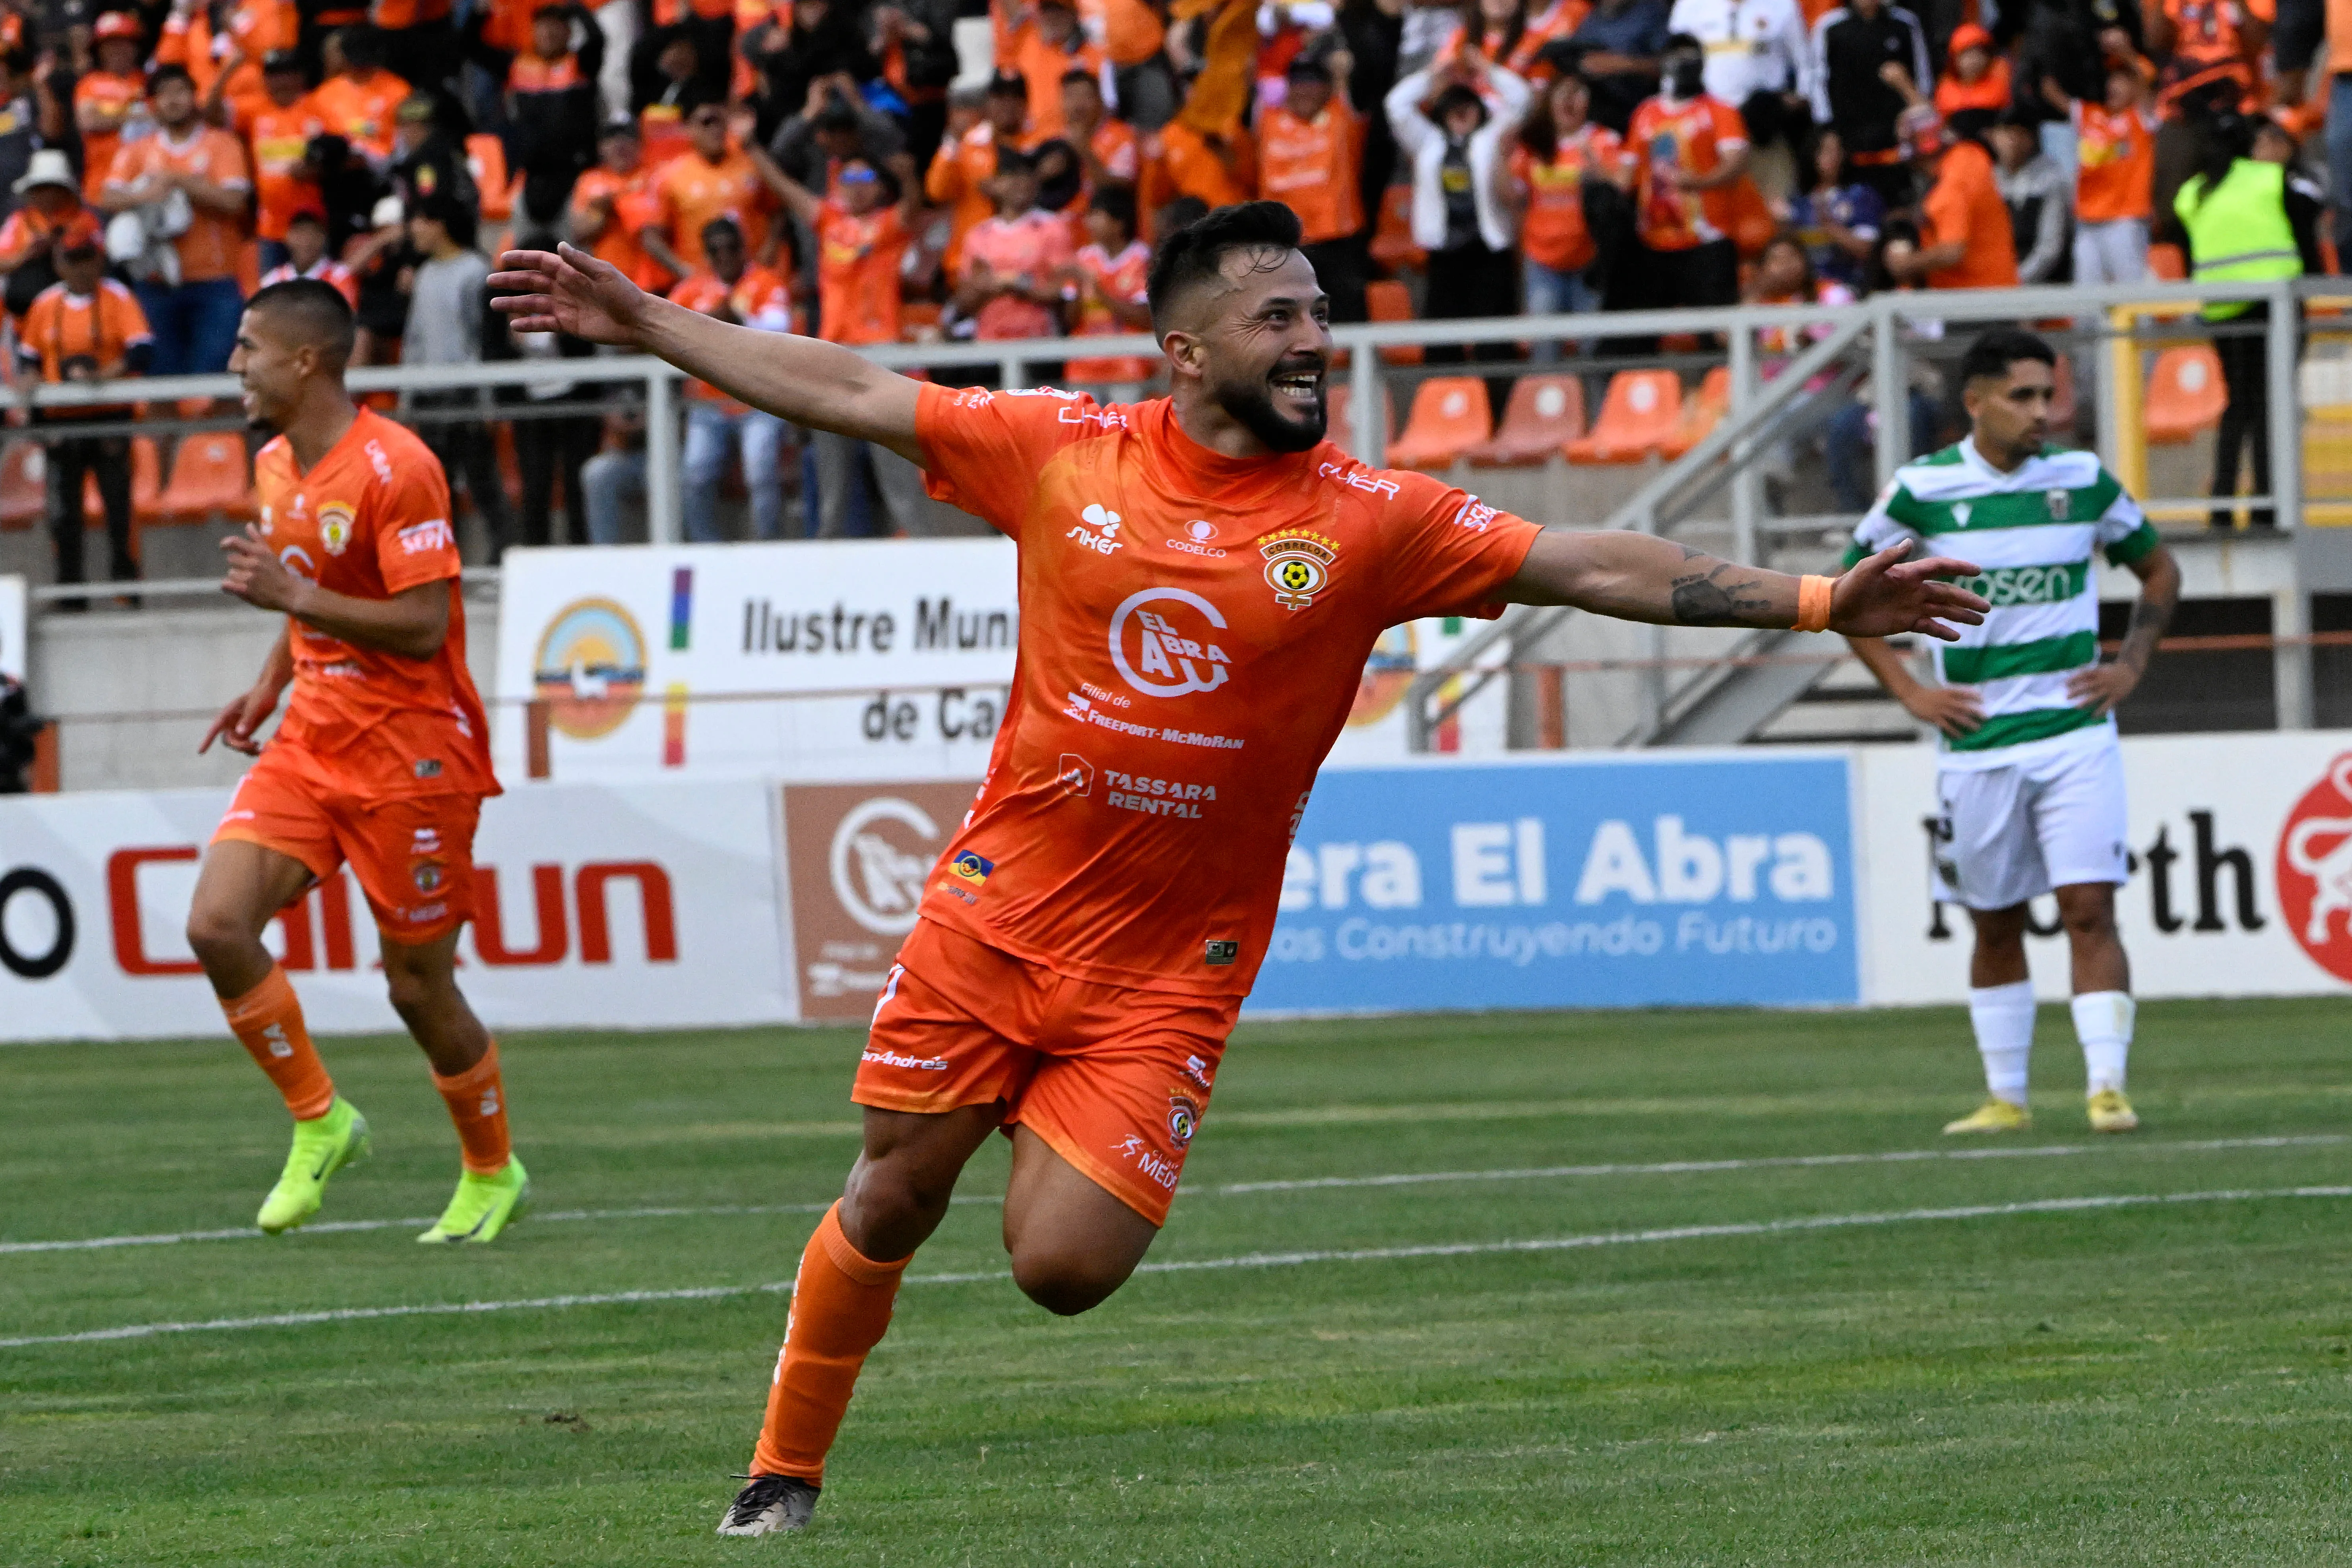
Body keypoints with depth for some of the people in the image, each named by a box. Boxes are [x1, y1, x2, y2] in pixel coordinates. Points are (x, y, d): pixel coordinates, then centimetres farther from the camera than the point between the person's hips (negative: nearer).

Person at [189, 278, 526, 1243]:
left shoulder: (396, 469, -17)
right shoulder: (276, 467, 10)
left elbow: (422, 626, -21)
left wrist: (292, 594, -25)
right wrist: (269, 688, 12)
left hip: (409, 755, -7)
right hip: (310, 742, 8)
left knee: (418, 985, 1)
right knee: (216, 925, -12)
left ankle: (493, 1174, 23)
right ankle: (318, 1122, 4)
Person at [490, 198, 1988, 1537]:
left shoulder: (1371, 521, -6)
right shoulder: (1066, 453, -3)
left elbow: (1598, 567, -7)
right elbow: (848, 392, 3)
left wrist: (1819, 602, -14)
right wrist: (641, 321, 2)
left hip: (1168, 970, -1)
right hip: (1000, 908, 1)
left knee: (1062, 1267, -10)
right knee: (894, 1198, 5)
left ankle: (1079, 1157, 25)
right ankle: (786, 1472, 26)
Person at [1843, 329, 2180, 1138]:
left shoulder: (2083, 480, 2)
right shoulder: (1922, 489, -3)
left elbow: (2158, 570, 17)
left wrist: (2130, 666, 5)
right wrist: (1908, 691, -1)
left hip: (2076, 734, 0)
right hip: (1976, 744, 0)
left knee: (2090, 911, -11)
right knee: (1995, 926, 9)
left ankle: (2108, 1087, -13)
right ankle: (2005, 1097, 20)